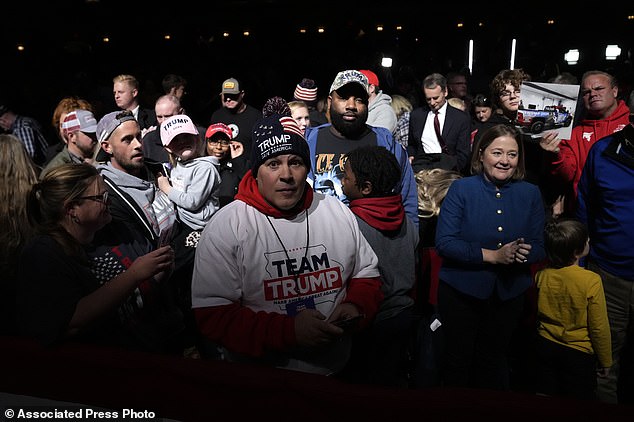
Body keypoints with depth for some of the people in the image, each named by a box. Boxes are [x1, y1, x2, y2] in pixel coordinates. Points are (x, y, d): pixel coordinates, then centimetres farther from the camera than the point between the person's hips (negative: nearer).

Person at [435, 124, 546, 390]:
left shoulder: (530, 193, 0)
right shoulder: (461, 189, -11)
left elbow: (539, 246, 2)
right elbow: (444, 243, -18)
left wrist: (527, 253, -21)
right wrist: (492, 255, -26)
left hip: (510, 294, 3)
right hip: (461, 291, -3)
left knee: (493, 361, 21)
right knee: (458, 360, 14)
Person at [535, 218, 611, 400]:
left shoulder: (541, 276, -10)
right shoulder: (591, 281, -21)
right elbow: (599, 327, -13)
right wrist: (605, 361, 1)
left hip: (545, 347, 3)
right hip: (578, 354, -3)